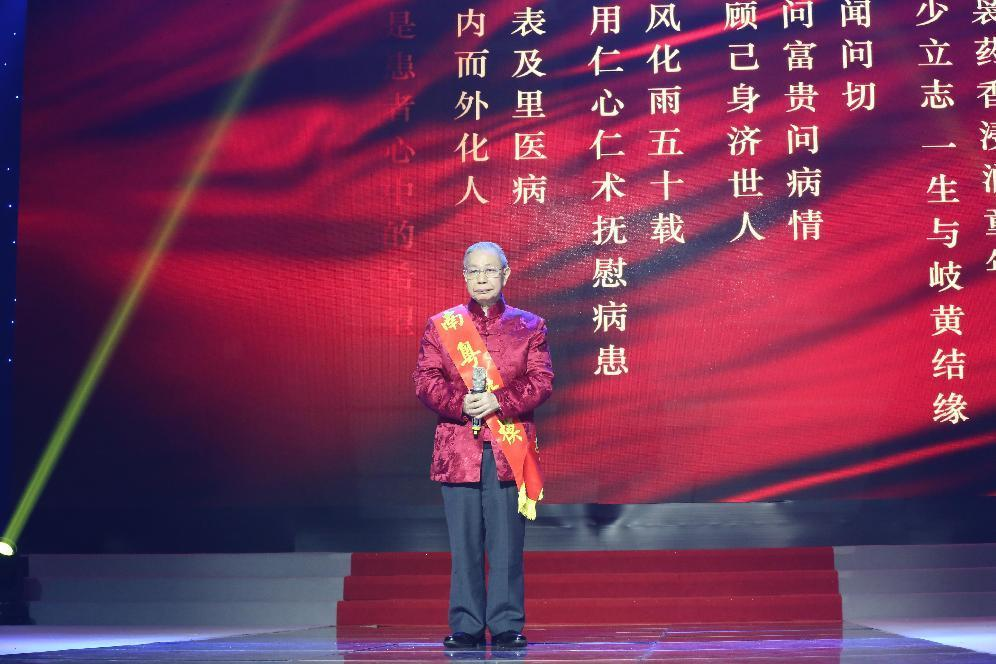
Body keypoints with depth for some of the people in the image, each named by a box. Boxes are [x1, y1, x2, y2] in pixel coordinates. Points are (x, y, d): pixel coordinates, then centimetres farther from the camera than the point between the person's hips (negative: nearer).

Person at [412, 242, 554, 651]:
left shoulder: (528, 326, 10)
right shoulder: (441, 326, 11)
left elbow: (541, 381, 2)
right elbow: (426, 380, 4)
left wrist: (499, 401, -14)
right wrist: (460, 403, -14)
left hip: (510, 447, 0)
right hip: (458, 446, 1)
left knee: (507, 544, 0)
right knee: (464, 544, 2)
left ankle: (507, 626, 6)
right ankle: (466, 627, 8)